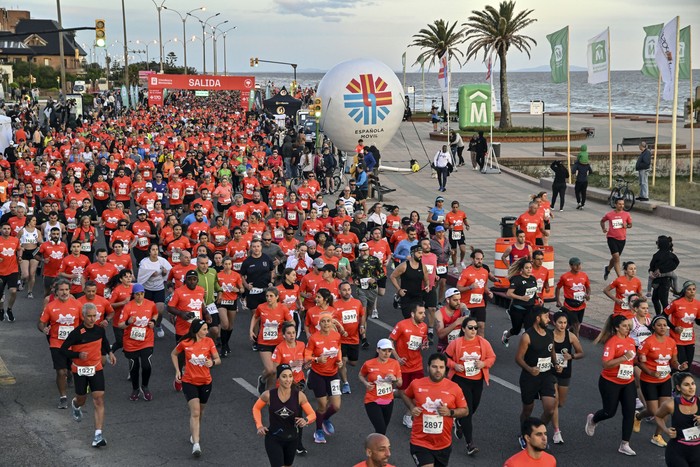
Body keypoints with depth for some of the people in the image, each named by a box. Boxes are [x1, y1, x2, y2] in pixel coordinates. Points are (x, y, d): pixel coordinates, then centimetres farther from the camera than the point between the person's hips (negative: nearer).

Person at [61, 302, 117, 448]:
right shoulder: (76, 333, -16)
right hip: (80, 370, -2)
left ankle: (98, 435, -14)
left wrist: (109, 353, 11)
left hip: (96, 369, 2)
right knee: (81, 399, 15)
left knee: (99, 400, -12)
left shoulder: (100, 330, -3)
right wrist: (78, 355, -27)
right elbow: (63, 349, -13)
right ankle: (75, 405, 56)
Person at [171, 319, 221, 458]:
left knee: (200, 411, 17)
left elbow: (218, 360, -6)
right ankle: (196, 445, -20)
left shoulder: (209, 342, -5)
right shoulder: (185, 343, -9)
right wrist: (177, 371, 2)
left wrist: (213, 362, -29)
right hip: (189, 382, -3)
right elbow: (174, 354, 10)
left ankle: (193, 434, 43)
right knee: (195, 412, -15)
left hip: (205, 382, 3)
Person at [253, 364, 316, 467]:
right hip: (273, 439, -3)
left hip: (292, 439, 3)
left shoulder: (299, 396, -14)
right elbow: (256, 408, 4)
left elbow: (313, 415, -7)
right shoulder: (268, 395, -16)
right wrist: (259, 426, -6)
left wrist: (306, 420, -28)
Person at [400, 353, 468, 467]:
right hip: (420, 442, -2)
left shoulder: (454, 388, -6)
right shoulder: (416, 384, -5)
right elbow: (405, 395, 17)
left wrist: (450, 412, -16)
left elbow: (465, 411, 3)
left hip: (444, 444, 2)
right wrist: (412, 408, -3)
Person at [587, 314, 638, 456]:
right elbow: (606, 364, -26)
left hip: (628, 383, 6)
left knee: (629, 412, -2)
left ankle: (624, 445, 8)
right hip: (610, 382, -6)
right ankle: (592, 420, 40)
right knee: (610, 412, 4)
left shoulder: (631, 341, 6)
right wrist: (624, 357, -31)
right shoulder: (612, 342, -17)